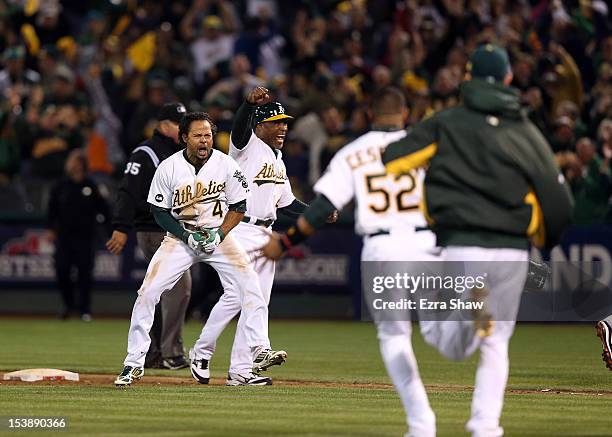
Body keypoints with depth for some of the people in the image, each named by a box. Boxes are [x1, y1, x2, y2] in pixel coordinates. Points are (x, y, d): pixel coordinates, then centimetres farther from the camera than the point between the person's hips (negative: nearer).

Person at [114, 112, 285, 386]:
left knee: (249, 284, -19)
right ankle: (134, 363, -2)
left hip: (219, 234, 1)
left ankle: (260, 350, -17)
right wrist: (187, 236, -15)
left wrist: (220, 234, -15)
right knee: (148, 292, -11)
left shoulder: (226, 165, -9)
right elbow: (159, 212, -3)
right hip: (179, 236, -1)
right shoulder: (168, 168, -11)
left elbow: (239, 207, -1)